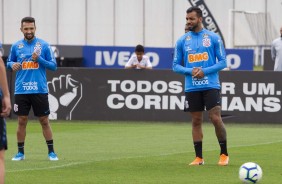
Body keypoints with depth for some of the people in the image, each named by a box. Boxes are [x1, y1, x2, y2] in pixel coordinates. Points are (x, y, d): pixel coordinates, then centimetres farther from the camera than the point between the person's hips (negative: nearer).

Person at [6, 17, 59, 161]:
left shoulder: (44, 45, 0)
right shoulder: (16, 46, 6)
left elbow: (53, 66, 1)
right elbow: (9, 62, 17)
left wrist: (39, 59, -15)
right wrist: (12, 65, -6)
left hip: (40, 90, -1)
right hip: (21, 90, 1)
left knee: (44, 121, 1)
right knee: (22, 121, 3)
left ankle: (51, 152, 8)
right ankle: (20, 152, 11)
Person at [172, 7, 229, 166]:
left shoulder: (213, 38, 0)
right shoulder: (182, 41, 7)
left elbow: (223, 62, 0)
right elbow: (176, 65, 8)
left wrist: (205, 71, -14)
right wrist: (190, 71, -11)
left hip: (211, 86, -3)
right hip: (192, 87, 3)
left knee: (216, 118, -9)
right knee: (196, 121, 5)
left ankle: (224, 154, 5)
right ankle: (199, 157, 11)